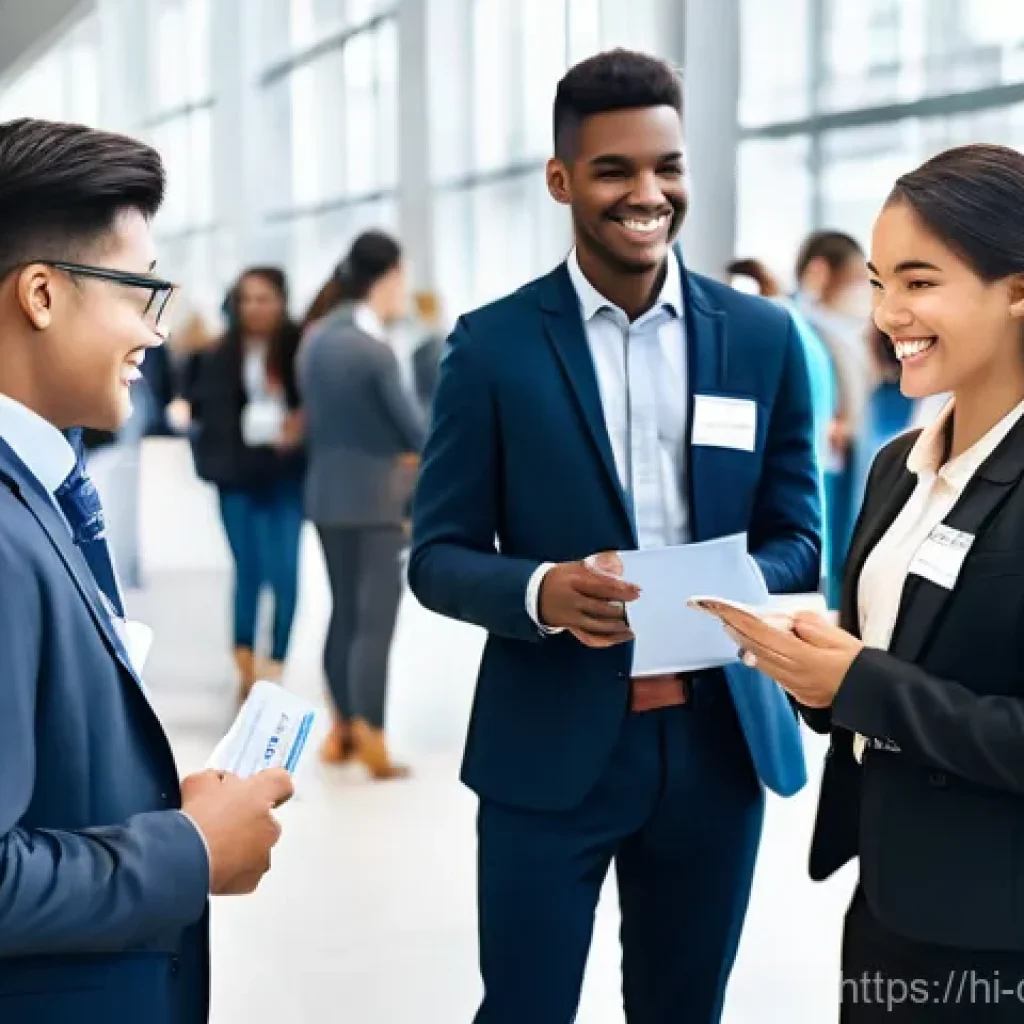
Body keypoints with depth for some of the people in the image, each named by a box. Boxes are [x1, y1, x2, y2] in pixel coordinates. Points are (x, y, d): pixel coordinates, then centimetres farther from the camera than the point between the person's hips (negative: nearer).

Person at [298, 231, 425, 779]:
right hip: (374, 497, -8)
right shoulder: (376, 349, -18)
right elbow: (411, 424, -14)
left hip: (326, 492, 8)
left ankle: (343, 729, 24)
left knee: (344, 612, 16)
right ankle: (369, 739, -5)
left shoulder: (315, 337, 5)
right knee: (375, 619, -4)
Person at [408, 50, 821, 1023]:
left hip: (718, 737, 3)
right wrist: (542, 590, -23)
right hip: (551, 742, -2)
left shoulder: (763, 337, 3)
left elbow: (796, 538, 7)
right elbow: (438, 556, -3)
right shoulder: (492, 344, -4)